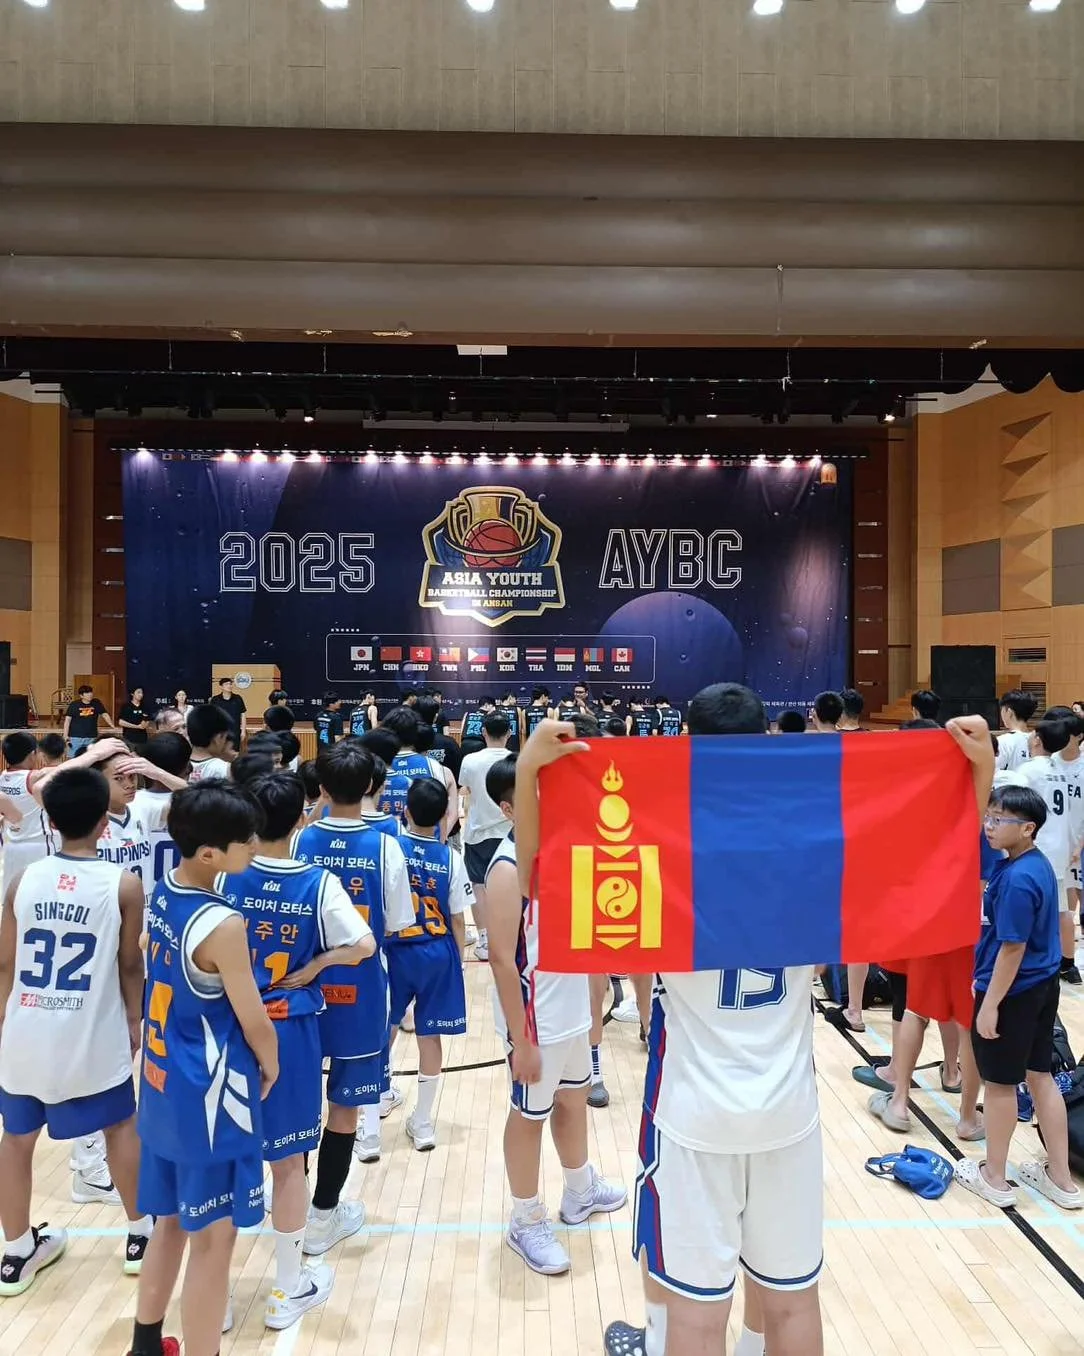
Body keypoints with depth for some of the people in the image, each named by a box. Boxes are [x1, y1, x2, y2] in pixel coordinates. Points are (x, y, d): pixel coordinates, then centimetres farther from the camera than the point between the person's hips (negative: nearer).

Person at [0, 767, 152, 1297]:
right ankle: (140, 1235, 30)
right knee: (122, 1125, 18)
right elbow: (130, 965, -4)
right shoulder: (123, 885, -11)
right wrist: (134, 1019, 12)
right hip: (94, 1034, -2)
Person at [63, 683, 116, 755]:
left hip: (92, 738, 2)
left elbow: (104, 714, 4)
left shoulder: (96, 703, 3)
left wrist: (112, 726, -12)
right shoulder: (74, 705, -4)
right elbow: (67, 719, -1)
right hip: (76, 737, -2)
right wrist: (65, 735, -6)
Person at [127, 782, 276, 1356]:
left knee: (171, 1222, 25)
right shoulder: (221, 924, -27)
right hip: (210, 1096, -9)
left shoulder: (161, 893, -2)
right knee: (212, 1240, 8)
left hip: (161, 1084, 9)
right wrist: (269, 1066, 1)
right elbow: (255, 1022, -17)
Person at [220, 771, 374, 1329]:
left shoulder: (224, 878, -10)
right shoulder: (319, 882, -12)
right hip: (290, 1030, -1)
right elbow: (364, 945, -17)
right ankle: (287, 1290, 29)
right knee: (288, 1161, 14)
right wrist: (314, 966, -5)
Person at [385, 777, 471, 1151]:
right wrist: (458, 961, 10)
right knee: (430, 1036, 11)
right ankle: (422, 1123, 23)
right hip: (437, 954, 1)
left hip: (396, 952, 0)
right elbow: (457, 920, -3)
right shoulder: (451, 859, -8)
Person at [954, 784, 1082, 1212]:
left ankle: (994, 1177, 25)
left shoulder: (1016, 879, -26)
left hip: (1013, 993, -9)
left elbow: (1012, 948, -24)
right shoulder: (1038, 865, 3)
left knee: (1000, 1083, 8)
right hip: (1042, 986, 9)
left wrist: (990, 1005, -18)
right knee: (1040, 1077, 18)